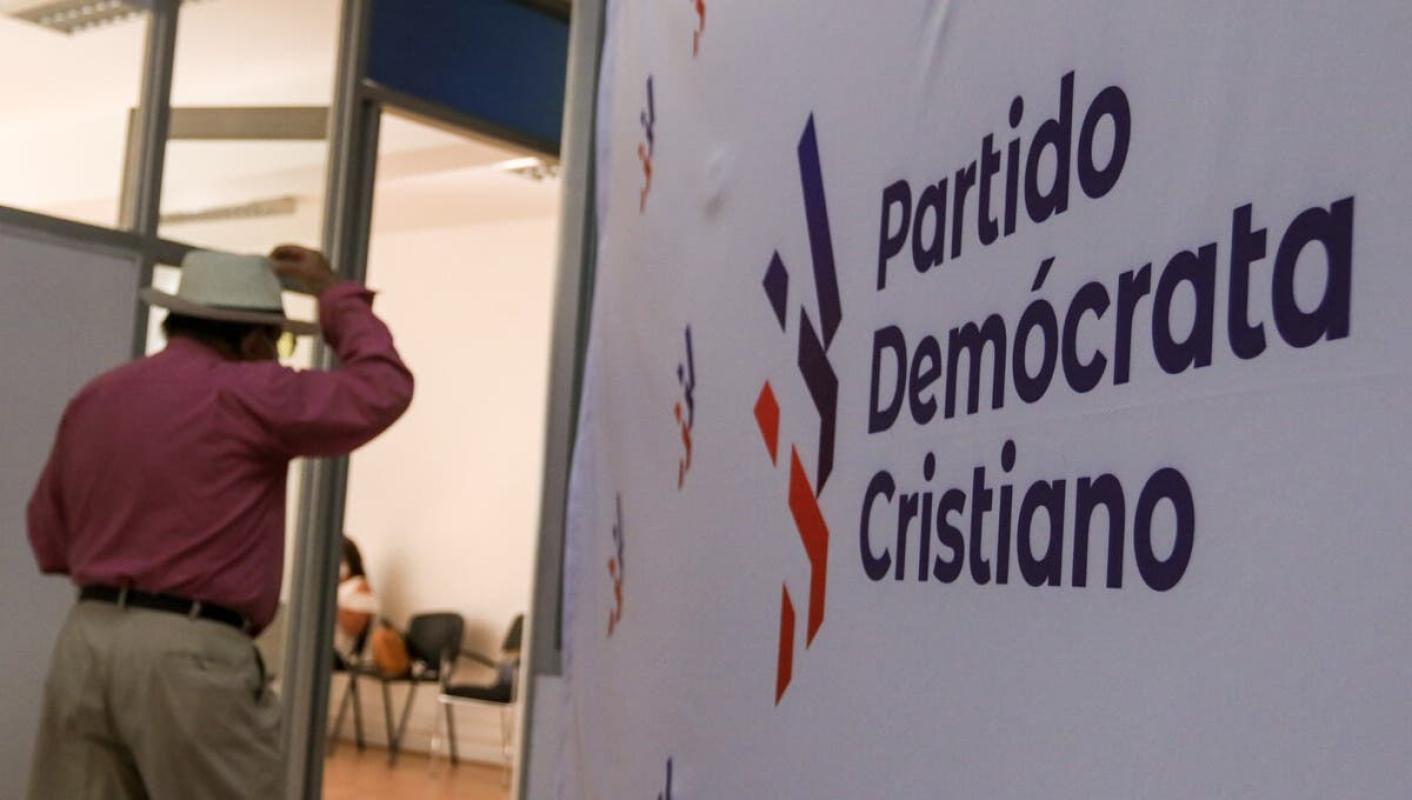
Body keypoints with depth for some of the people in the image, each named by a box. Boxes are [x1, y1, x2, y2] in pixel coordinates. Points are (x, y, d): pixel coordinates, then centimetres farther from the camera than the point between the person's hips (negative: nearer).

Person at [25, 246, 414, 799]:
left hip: (85, 639, 7)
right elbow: (383, 390, -4)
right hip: (189, 654, -7)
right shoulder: (244, 395, -8)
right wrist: (337, 296, 8)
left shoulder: (93, 399, 13)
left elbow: (49, 540, 20)